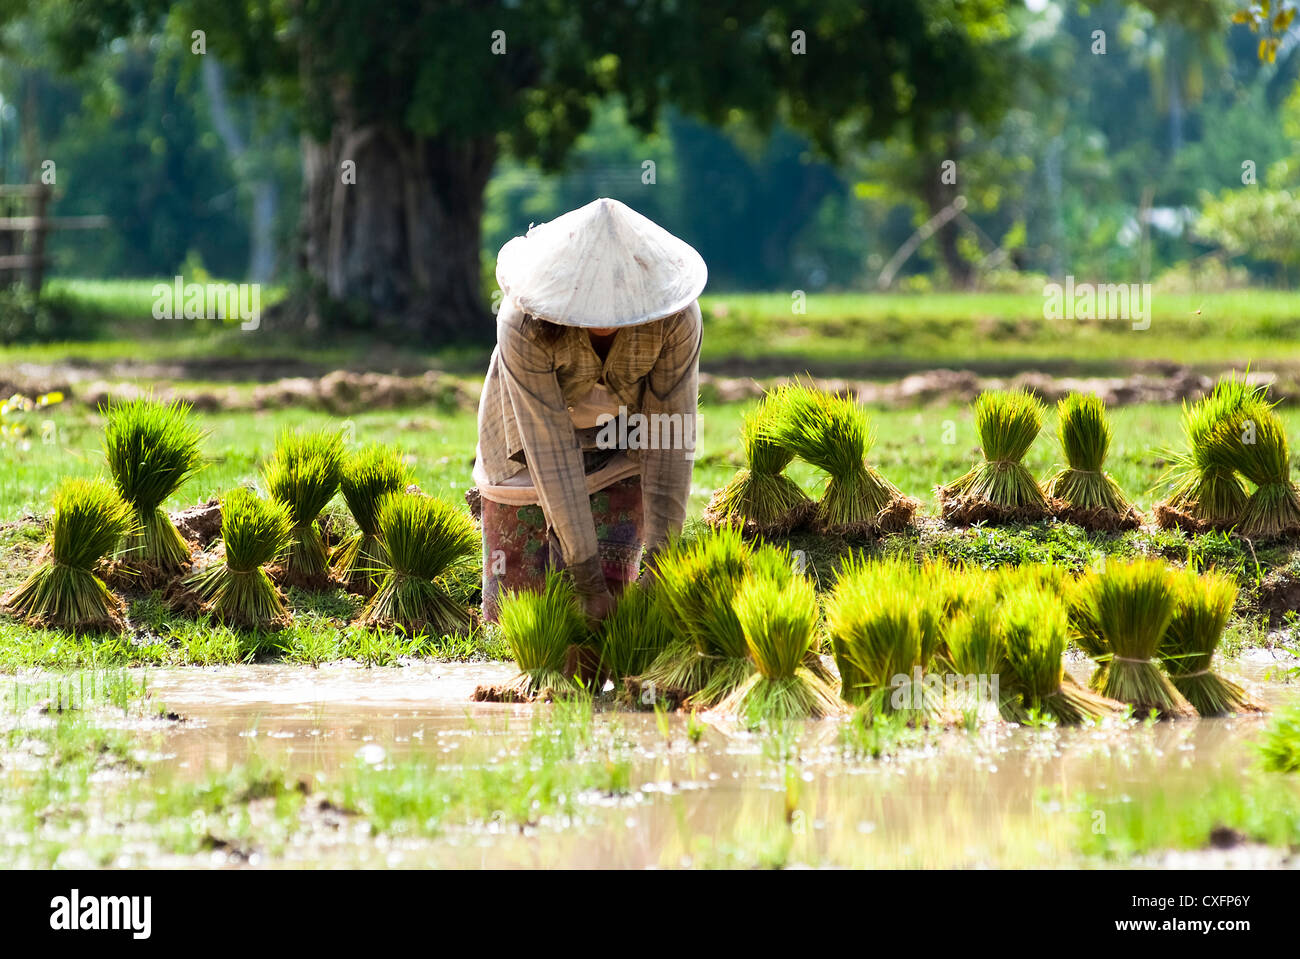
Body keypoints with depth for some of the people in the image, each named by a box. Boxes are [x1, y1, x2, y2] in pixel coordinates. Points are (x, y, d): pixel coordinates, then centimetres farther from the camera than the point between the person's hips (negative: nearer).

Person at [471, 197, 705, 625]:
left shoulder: (675, 317, -30)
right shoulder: (524, 323, -36)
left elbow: (671, 434, -24)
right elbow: (550, 447, -35)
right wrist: (585, 573, -35)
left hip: (620, 455, 1)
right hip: (527, 450, -1)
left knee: (609, 605, -10)